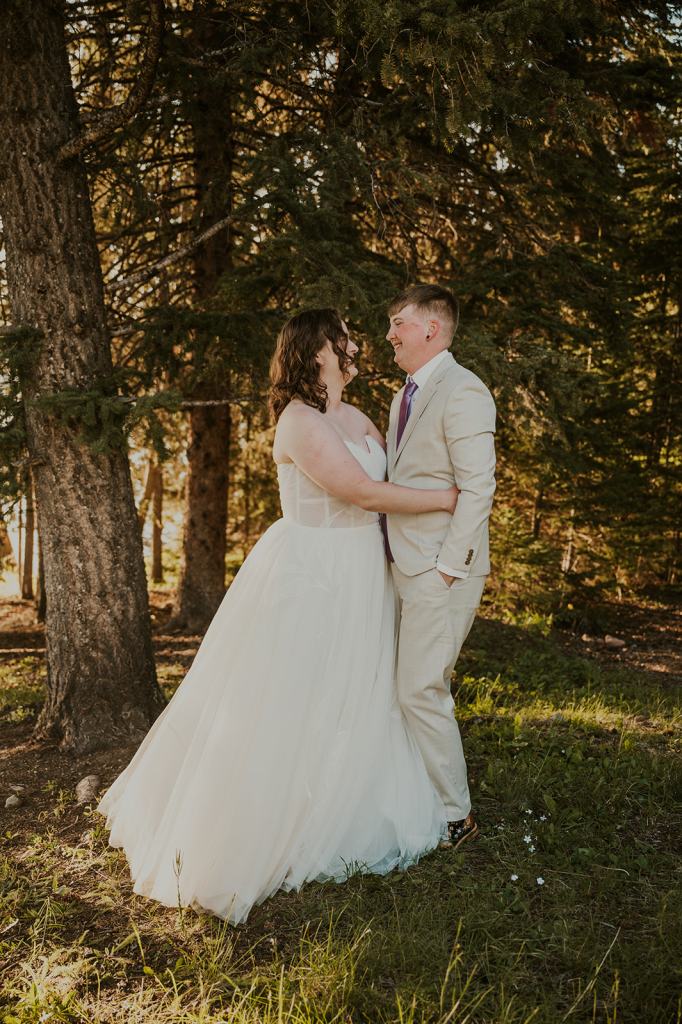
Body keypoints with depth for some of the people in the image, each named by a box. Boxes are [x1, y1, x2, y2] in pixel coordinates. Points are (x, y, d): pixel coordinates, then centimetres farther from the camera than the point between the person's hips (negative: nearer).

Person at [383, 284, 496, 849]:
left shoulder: (462, 390, -12)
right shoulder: (406, 396, 17)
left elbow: (478, 486, -18)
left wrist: (448, 565, -19)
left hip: (441, 570, -9)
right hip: (405, 565, 9)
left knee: (421, 691, -5)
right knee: (418, 688, 14)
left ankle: (454, 817, 11)